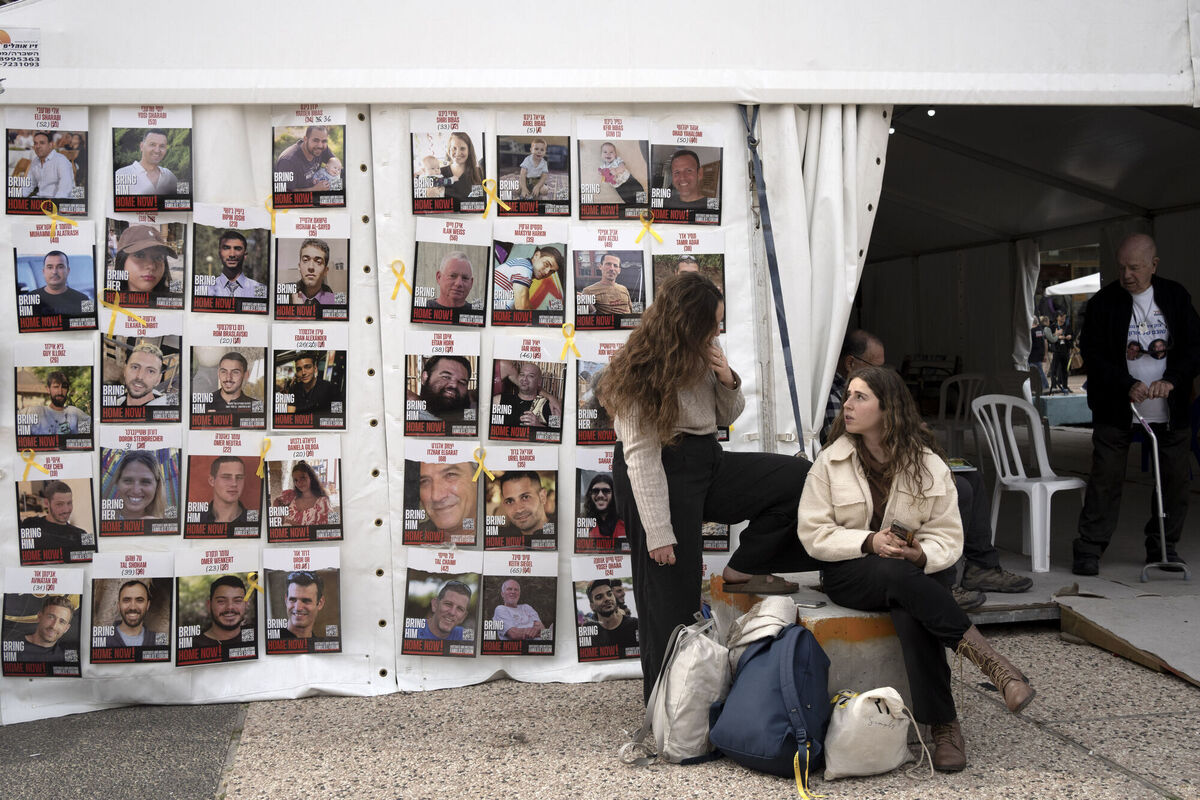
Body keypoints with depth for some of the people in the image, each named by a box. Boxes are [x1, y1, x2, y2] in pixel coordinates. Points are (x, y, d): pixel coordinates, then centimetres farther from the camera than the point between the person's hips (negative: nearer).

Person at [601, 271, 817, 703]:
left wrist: (728, 381, -5)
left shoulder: (700, 357, 5)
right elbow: (640, 456, -19)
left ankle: (741, 570, 5)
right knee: (673, 591, -1)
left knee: (800, 478, -4)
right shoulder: (642, 373, -16)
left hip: (707, 462, 7)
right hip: (663, 474, -7)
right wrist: (658, 533, -22)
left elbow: (727, 417, 18)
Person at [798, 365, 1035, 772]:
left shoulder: (929, 465, 2)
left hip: (918, 569, 1)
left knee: (911, 615, -35)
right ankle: (988, 659, -37)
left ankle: (944, 726, -28)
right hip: (851, 571, 0)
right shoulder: (831, 461, 1)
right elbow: (813, 533, -4)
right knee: (898, 576, -36)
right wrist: (869, 542, -20)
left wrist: (919, 554, -23)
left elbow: (948, 537, 0)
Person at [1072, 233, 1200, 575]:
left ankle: (1163, 548, 22)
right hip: (1116, 407, -3)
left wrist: (1172, 379, -17)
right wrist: (1128, 385, -20)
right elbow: (1093, 354, -8)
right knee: (1105, 477, -4)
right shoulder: (1103, 302, -4)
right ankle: (1089, 549, 2)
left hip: (1170, 408, 3)